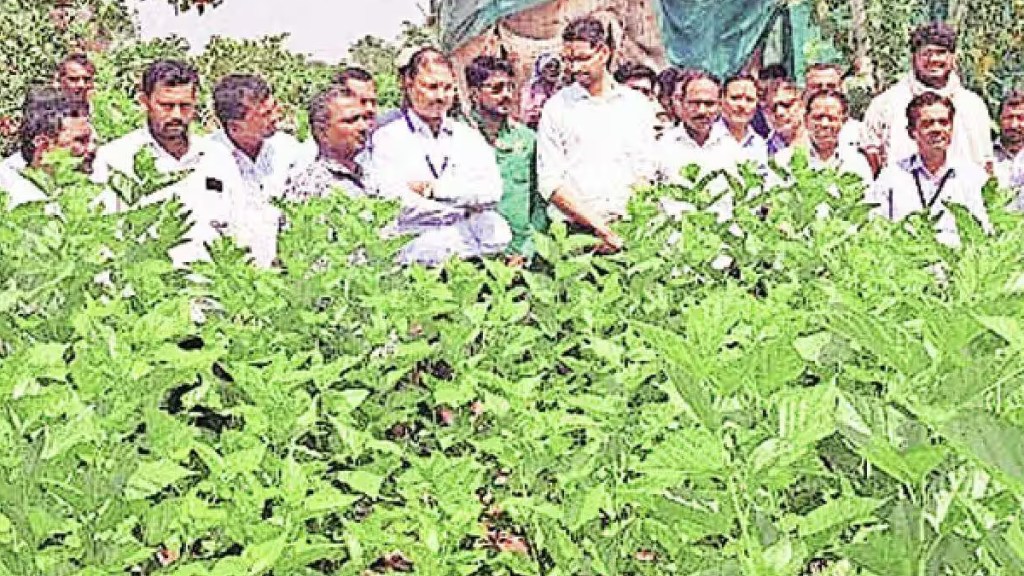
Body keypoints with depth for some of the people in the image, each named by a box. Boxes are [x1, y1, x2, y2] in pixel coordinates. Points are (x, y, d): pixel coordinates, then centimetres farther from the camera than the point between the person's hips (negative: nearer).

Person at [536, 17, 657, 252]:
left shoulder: (637, 105, 13)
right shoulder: (557, 107, 7)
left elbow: (644, 173, 11)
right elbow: (549, 182, 0)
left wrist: (628, 221, -6)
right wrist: (596, 224, -10)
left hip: (627, 230, 1)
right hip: (571, 231, -1)